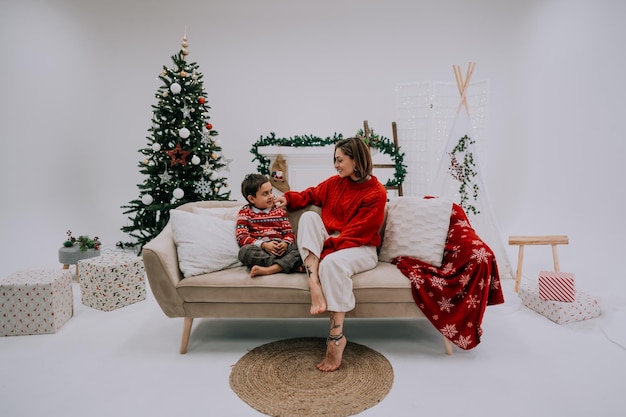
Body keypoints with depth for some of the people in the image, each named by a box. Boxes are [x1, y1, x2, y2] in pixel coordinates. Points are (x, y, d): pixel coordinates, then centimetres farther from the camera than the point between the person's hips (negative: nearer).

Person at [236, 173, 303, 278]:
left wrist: (285, 243, -11)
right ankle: (289, 264, -31)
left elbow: (289, 232, 14)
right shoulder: (245, 212, 12)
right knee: (244, 250, -35)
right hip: (258, 251, -2)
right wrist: (263, 245, -15)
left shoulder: (279, 211, 21)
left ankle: (268, 270, -44)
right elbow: (241, 237, 0)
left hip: (279, 249, 2)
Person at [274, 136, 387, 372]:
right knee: (308, 216, -21)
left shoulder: (376, 193, -12)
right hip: (329, 244, 6)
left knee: (333, 262, -39)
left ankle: (336, 337, -30)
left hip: (360, 249, -6)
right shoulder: (335, 182, 7)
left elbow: (357, 232, -17)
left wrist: (328, 244, -23)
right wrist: (289, 199, 2)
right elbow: (311, 195, 20)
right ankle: (314, 286, -37)